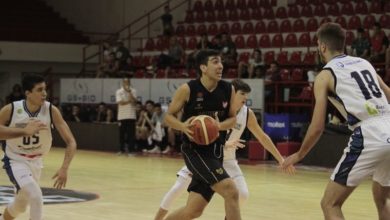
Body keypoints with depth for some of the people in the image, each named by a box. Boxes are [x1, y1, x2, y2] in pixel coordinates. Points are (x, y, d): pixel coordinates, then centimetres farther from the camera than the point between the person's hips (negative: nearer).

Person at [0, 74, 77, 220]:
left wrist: (64, 168, -28)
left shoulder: (51, 111, -18)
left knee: (20, 205, 20)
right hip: (16, 161, -4)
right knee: (36, 197, -25)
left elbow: (71, 142, -17)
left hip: (35, 162, 4)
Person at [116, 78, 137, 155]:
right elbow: (120, 102, -12)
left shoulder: (133, 91, 4)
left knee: (131, 134, -2)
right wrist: (129, 101, -11)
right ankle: (121, 149, 13)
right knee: (122, 133, 4)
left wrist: (129, 92, -15)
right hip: (122, 116, 0)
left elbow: (134, 101, -10)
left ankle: (130, 150, 0)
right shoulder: (119, 92, 1)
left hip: (131, 116, 0)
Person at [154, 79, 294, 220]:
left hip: (227, 159, 3)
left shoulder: (247, 114, -11)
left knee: (243, 194, -10)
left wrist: (281, 159, 2)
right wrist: (224, 144, -44)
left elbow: (262, 137, 1)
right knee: (177, 189, -10)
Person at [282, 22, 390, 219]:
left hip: (368, 137, -6)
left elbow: (317, 127, 2)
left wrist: (298, 155, 16)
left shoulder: (325, 75, 5)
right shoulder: (364, 63, 21)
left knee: (330, 204, 6)